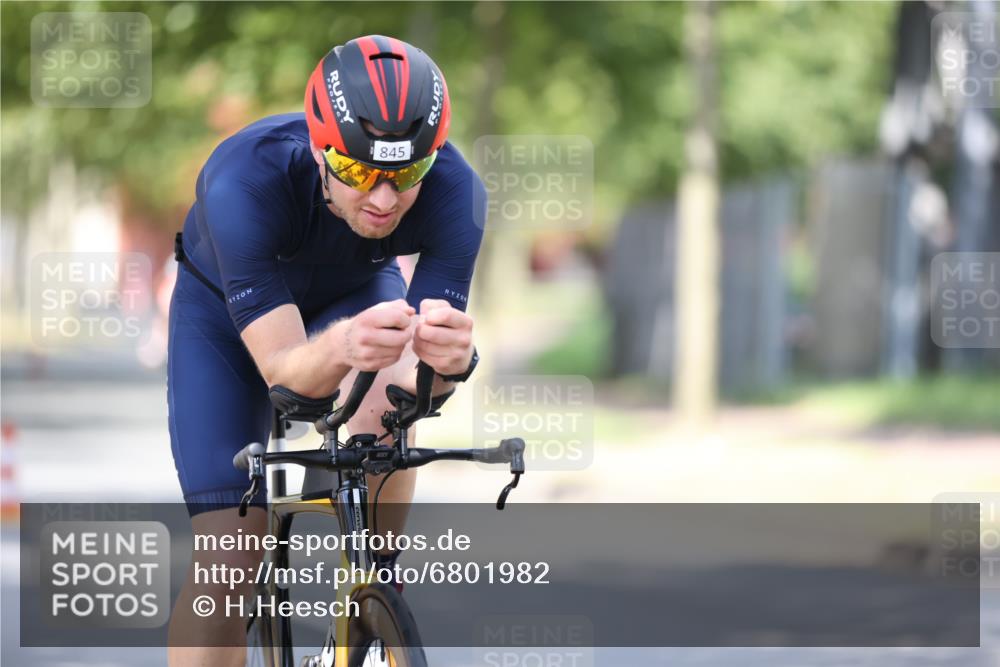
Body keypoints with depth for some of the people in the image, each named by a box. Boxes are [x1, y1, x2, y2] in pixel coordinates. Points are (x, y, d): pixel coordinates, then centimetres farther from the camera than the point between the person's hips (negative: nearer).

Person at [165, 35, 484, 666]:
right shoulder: (245, 181, -41)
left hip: (357, 292, 2)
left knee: (386, 402, -33)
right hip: (227, 309, -1)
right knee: (228, 560, -11)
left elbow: (414, 370, -34)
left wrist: (449, 359, -58)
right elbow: (282, 367, -41)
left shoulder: (454, 191, -34)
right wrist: (341, 348, -64)